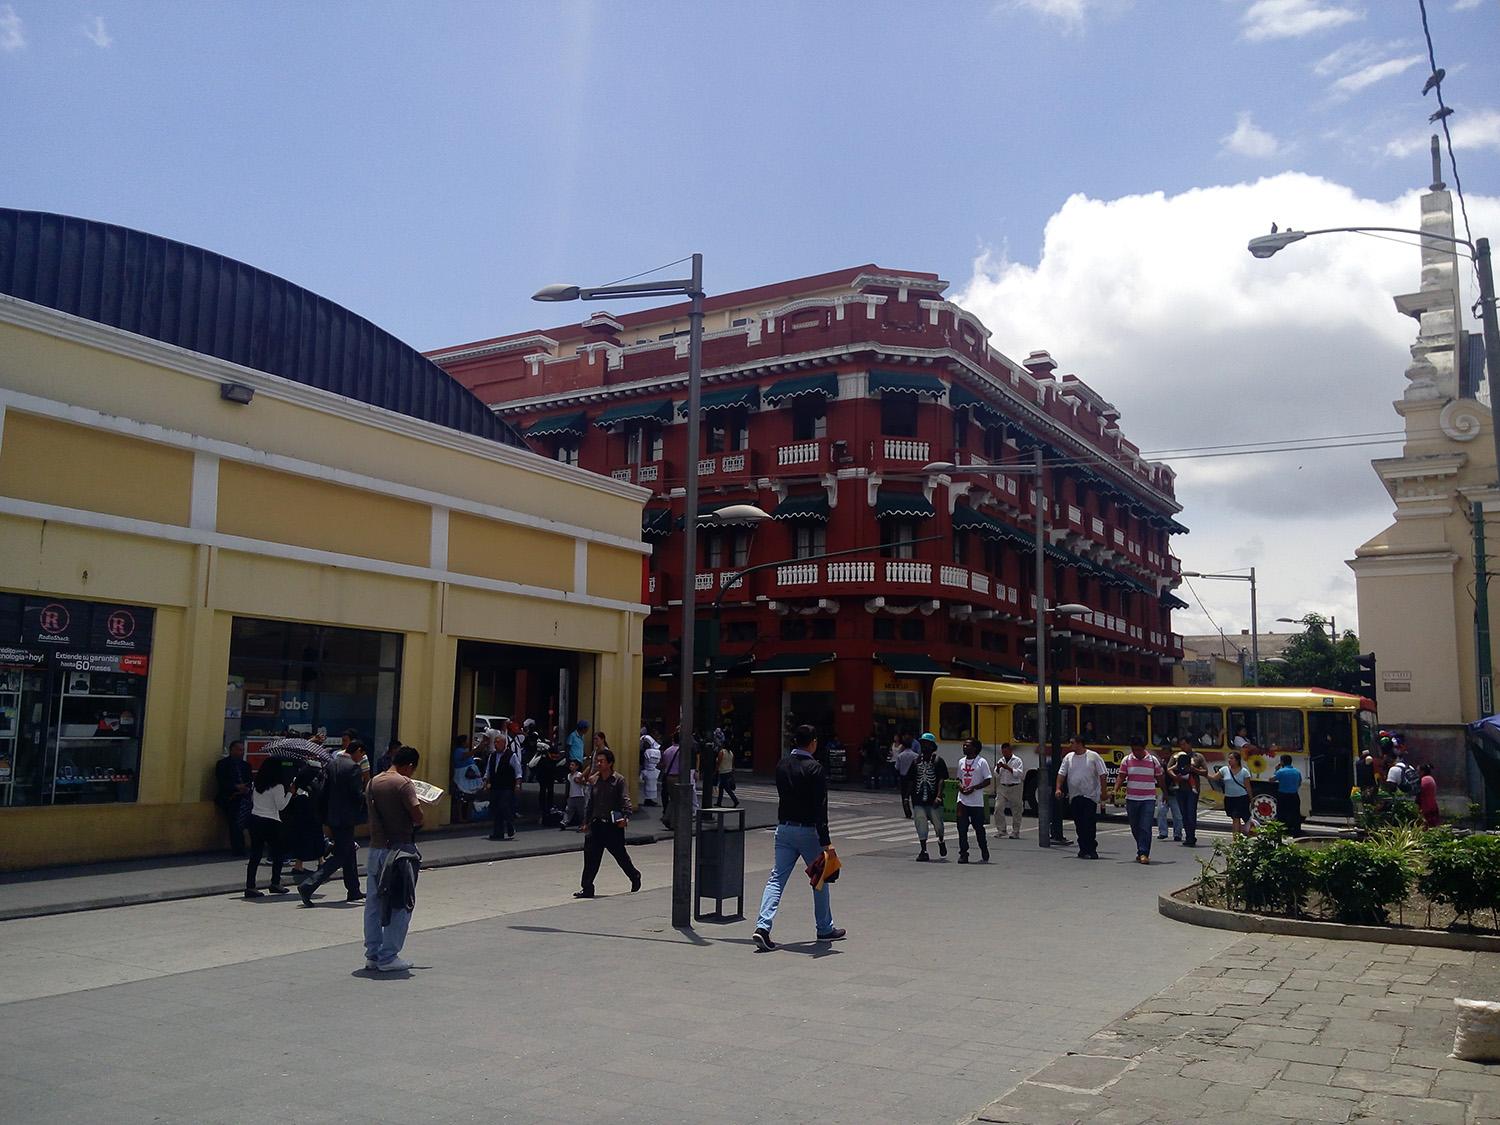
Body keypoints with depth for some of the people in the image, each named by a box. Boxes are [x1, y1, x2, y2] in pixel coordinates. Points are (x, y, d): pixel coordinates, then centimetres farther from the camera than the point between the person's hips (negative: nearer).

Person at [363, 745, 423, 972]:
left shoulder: (372, 782, 9)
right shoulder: (404, 783, -13)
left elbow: (370, 813, 17)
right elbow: (418, 817, -17)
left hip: (375, 849, 7)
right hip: (399, 849, -7)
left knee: (373, 904, 13)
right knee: (399, 906, 2)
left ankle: (372, 955, 19)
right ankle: (388, 957, 4)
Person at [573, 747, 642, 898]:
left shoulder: (618, 780, -6)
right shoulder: (594, 780, 9)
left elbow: (625, 801, -13)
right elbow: (589, 803, 16)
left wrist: (625, 817, -29)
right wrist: (586, 822, 15)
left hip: (613, 825, -4)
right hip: (596, 824, 4)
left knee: (620, 855, 9)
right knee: (591, 857, -3)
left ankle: (635, 877, 33)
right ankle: (587, 889, 0)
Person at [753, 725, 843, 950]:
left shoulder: (782, 765, 6)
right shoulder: (814, 768, -15)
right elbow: (820, 807, -18)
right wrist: (825, 841, -19)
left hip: (784, 828, 5)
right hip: (808, 830, -5)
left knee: (777, 878, 3)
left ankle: (763, 926, -11)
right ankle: (825, 929, 23)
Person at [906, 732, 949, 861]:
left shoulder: (938, 760, -2)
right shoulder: (916, 760, 10)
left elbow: (941, 780, -9)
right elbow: (910, 780, 13)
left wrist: (939, 796, -20)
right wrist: (907, 796, 8)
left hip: (934, 800, -3)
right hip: (919, 799, 3)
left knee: (938, 824, 7)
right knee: (921, 825, -1)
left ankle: (941, 841, 37)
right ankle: (923, 850, 6)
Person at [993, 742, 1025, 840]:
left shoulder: (1017, 760, -3)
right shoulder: (1000, 761, 12)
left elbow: (1020, 774, -14)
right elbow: (996, 775, 11)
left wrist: (1008, 768, -20)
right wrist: (998, 768, -8)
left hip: (1015, 788, -4)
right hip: (1003, 788, 4)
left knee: (1016, 811, 3)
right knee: (998, 808, -5)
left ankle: (1015, 832, 14)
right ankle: (1000, 830, 3)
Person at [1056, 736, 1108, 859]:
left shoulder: (1093, 757, -3)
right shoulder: (1068, 757, 9)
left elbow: (1102, 775, -1)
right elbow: (1061, 774, 8)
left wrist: (1103, 792, -4)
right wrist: (1058, 788, -4)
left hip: (1090, 795, -5)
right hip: (1074, 797, 5)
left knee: (1089, 824, -10)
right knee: (1079, 825, 7)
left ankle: (1091, 850, -6)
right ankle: (1083, 849, 17)